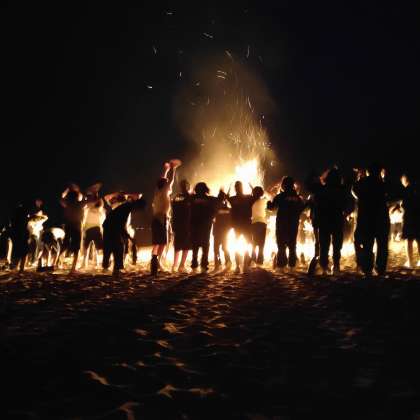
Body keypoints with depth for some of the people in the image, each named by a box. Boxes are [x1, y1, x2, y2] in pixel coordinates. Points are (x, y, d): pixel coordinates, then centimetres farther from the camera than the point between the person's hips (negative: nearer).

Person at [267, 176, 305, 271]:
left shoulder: (280, 196, -9)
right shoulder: (298, 197, 3)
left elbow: (272, 207, -4)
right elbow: (302, 209, 10)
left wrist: (269, 203, 17)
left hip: (281, 224, -3)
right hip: (294, 224, 3)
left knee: (281, 245, 2)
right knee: (292, 244, 12)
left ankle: (281, 263, -3)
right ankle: (292, 263, 10)